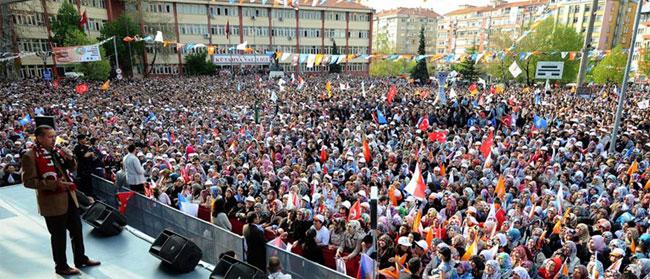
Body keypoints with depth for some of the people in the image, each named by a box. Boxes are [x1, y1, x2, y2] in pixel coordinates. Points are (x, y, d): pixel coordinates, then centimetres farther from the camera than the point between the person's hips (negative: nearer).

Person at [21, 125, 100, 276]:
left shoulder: (57, 150, 7)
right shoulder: (30, 156, -13)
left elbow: (70, 169, 18)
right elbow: (28, 181, -15)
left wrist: (70, 160, -4)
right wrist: (54, 184, -24)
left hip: (69, 197, 7)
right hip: (52, 202, -7)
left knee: (77, 230, 17)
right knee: (59, 235, 7)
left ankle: (81, 259, 33)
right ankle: (61, 266, 25)